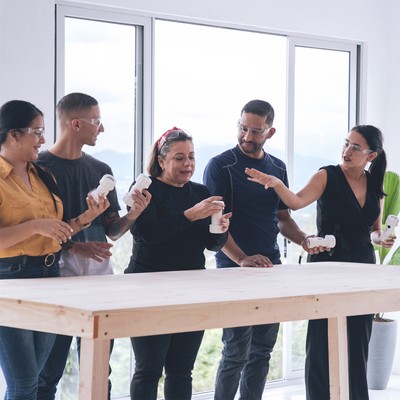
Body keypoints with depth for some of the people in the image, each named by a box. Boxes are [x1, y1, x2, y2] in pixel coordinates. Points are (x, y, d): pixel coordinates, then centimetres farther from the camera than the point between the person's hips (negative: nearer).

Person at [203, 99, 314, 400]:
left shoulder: (278, 168, 12)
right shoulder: (221, 167, -6)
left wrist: (303, 239, -3)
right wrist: (242, 259, -25)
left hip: (271, 267, 6)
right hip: (234, 268, -6)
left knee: (262, 350, 10)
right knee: (237, 353, -6)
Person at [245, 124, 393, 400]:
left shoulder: (375, 185, 8)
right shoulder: (328, 176, -5)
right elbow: (297, 202, -22)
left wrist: (381, 239, -4)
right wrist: (276, 183, -40)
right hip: (328, 264, -4)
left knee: (358, 343, 7)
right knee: (323, 342, -3)